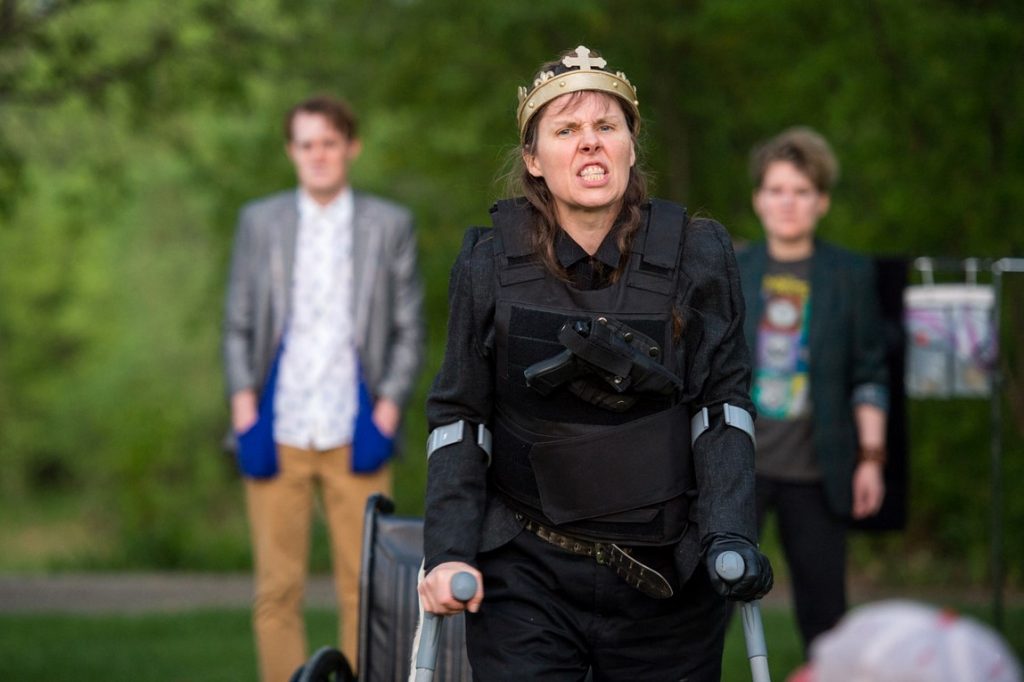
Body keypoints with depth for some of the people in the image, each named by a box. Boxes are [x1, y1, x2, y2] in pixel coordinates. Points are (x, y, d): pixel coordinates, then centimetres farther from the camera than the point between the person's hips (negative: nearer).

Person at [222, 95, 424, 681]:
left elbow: (409, 330, 8)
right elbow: (239, 326, 11)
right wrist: (244, 406, -1)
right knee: (277, 591, 0)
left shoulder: (390, 225, 7)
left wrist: (389, 408, -4)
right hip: (278, 434, 1)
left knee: (363, 588, -2)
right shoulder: (260, 222, 10)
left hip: (355, 435, -1)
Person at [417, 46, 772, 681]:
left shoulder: (698, 255, -2)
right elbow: (460, 419, 2)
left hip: (670, 581, 0)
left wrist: (731, 537, -15)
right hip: (526, 575, 0)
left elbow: (723, 408, -2)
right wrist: (448, 552, -9)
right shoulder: (490, 264, -1)